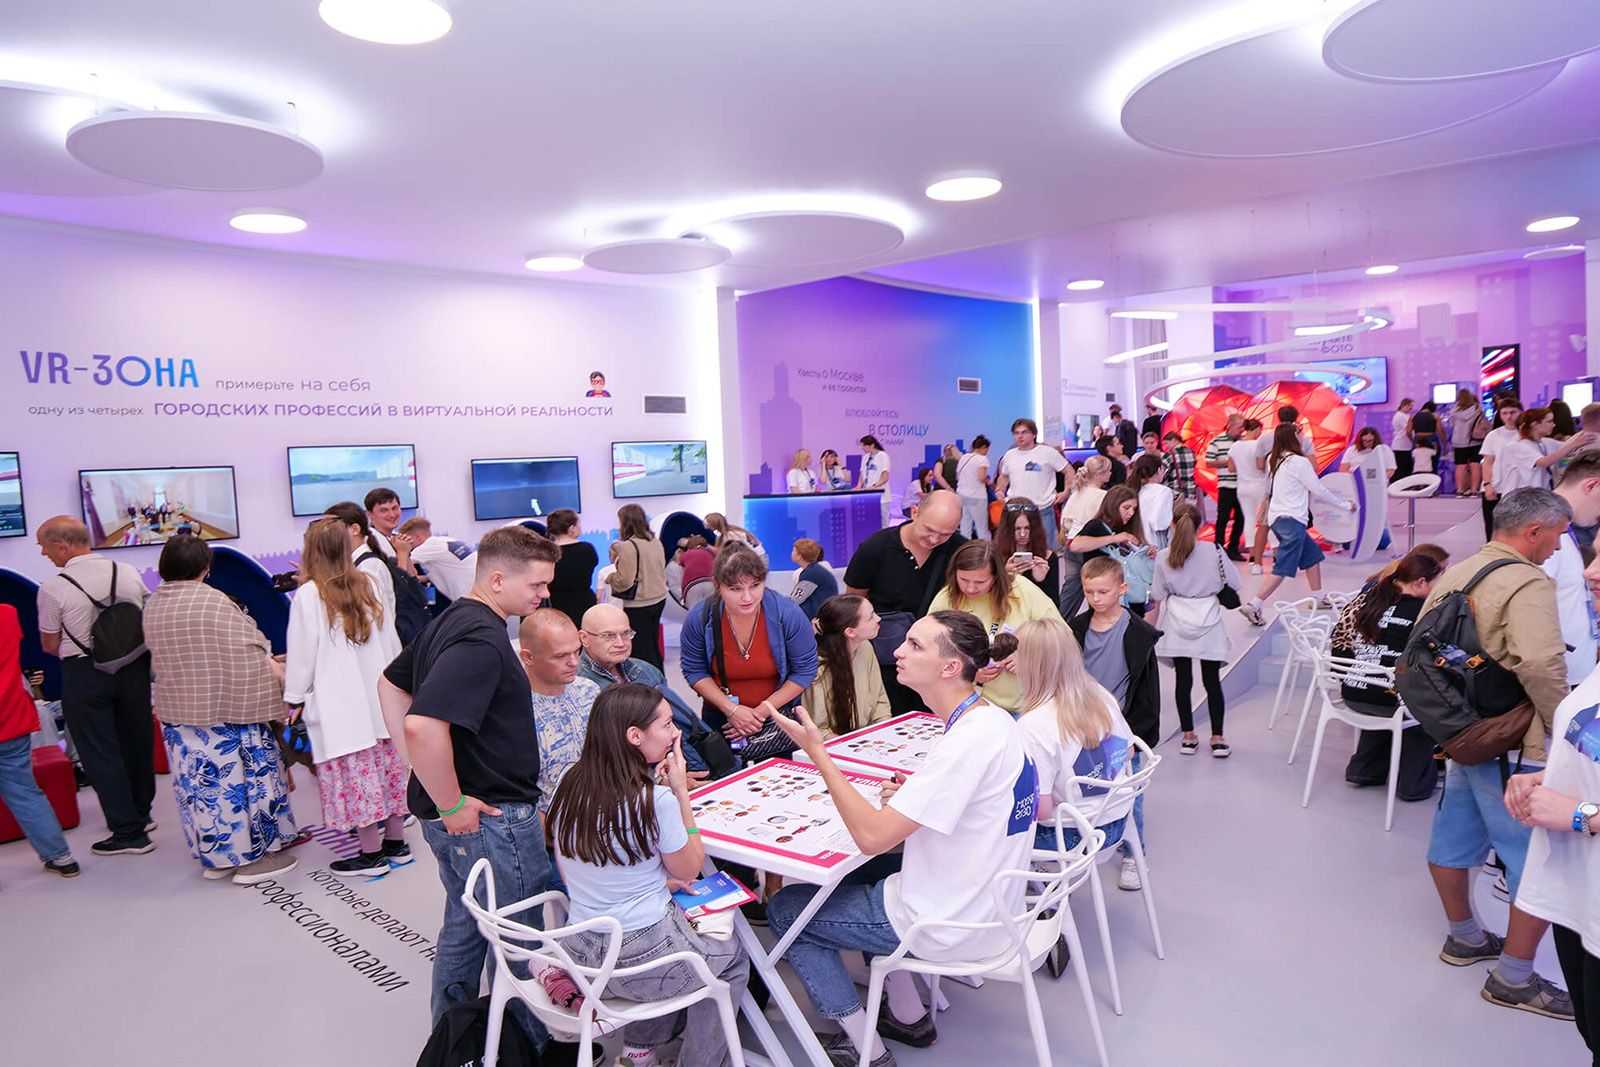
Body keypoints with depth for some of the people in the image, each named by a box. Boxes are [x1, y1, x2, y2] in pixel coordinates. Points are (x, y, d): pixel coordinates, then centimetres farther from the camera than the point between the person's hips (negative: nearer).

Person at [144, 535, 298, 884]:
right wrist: (281, 674, -7)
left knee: (200, 781, 13)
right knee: (241, 776, 2)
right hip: (225, 707, -6)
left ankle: (216, 856, 21)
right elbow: (248, 649, -14)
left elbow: (158, 658, 14)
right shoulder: (213, 600, -15)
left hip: (176, 710, 7)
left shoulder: (152, 605, 5)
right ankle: (253, 854, 8)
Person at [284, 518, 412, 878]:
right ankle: (396, 843, 22)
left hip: (339, 704, -6)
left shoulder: (309, 594, -10)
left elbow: (302, 651, -7)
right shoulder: (367, 585, 5)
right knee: (387, 769, 12)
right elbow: (389, 641, 10)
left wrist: (295, 697, 4)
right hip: (377, 696, 6)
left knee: (355, 777, 1)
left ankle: (372, 853, 8)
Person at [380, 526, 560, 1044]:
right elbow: (423, 726, -36)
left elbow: (391, 684, 20)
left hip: (461, 818, 10)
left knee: (464, 926, 23)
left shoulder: (450, 621, 6)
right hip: (492, 819, -10)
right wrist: (453, 805, -22)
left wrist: (434, 772, 14)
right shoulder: (482, 639, -25)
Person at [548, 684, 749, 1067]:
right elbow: (689, 870, -6)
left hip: (579, 954, 6)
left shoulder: (568, 787, -3)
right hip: (641, 957, -6)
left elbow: (573, 874, 8)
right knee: (732, 960, 22)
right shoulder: (654, 800, -22)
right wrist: (681, 790, -7)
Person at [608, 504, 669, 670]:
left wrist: (610, 577, 0)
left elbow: (624, 581, -20)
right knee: (653, 645, 21)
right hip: (659, 599, 8)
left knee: (641, 650, 2)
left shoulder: (628, 546, -18)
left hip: (638, 605, -8)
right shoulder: (655, 541, 5)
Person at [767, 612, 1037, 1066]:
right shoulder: (994, 720, 0)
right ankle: (909, 1016, 29)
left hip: (951, 925, -9)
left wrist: (817, 752, -22)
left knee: (784, 909, 6)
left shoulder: (968, 741, -29)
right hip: (986, 905, 9)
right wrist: (912, 798, -2)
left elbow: (871, 836, -28)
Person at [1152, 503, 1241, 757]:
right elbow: (1234, 582, 0)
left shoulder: (1163, 557, -8)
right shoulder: (1214, 551, -10)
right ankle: (1217, 738, 10)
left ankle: (1188, 736, 14)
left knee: (1183, 679, 8)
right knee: (1212, 680, 7)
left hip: (1178, 623, 1)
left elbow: (1157, 594, 0)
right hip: (1208, 620, 0)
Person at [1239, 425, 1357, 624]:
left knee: (1313, 555, 21)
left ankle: (1318, 598, 28)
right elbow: (1319, 490, -6)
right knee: (1283, 568, -9)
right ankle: (1252, 605, -17)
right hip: (1291, 520, -9)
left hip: (1277, 517, 9)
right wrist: (1346, 504, 7)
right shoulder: (1299, 462, -12)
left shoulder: (1273, 460, 9)